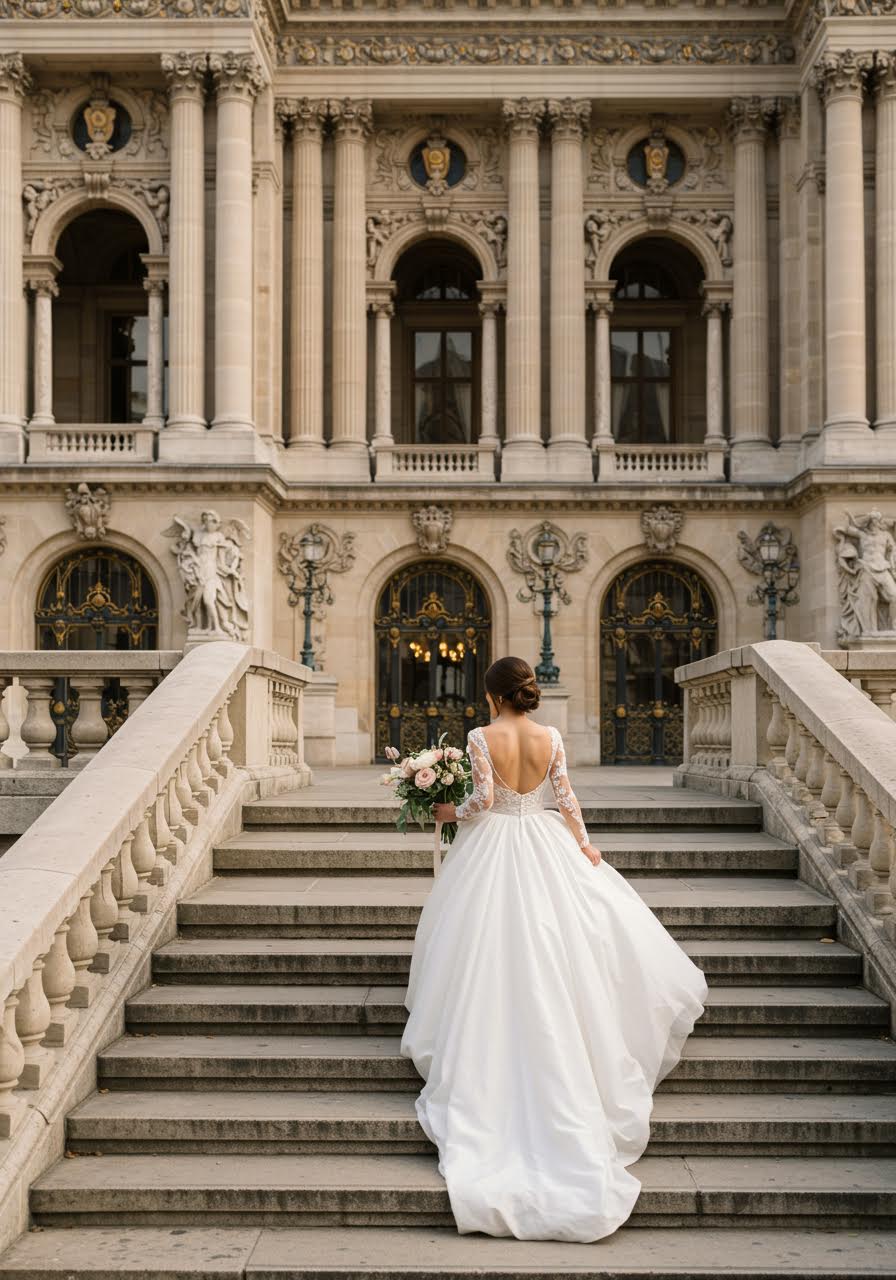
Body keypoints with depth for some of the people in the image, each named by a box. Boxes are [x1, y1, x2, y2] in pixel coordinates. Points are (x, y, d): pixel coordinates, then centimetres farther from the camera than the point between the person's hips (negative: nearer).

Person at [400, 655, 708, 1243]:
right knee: (550, 949, 12)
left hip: (491, 848, -3)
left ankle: (487, 1083, 9)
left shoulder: (482, 738, -11)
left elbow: (483, 799, -16)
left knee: (490, 954, 6)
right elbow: (566, 798, 0)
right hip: (544, 848, 3)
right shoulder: (551, 738, -1)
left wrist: (450, 812, 2)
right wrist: (585, 845, 9)